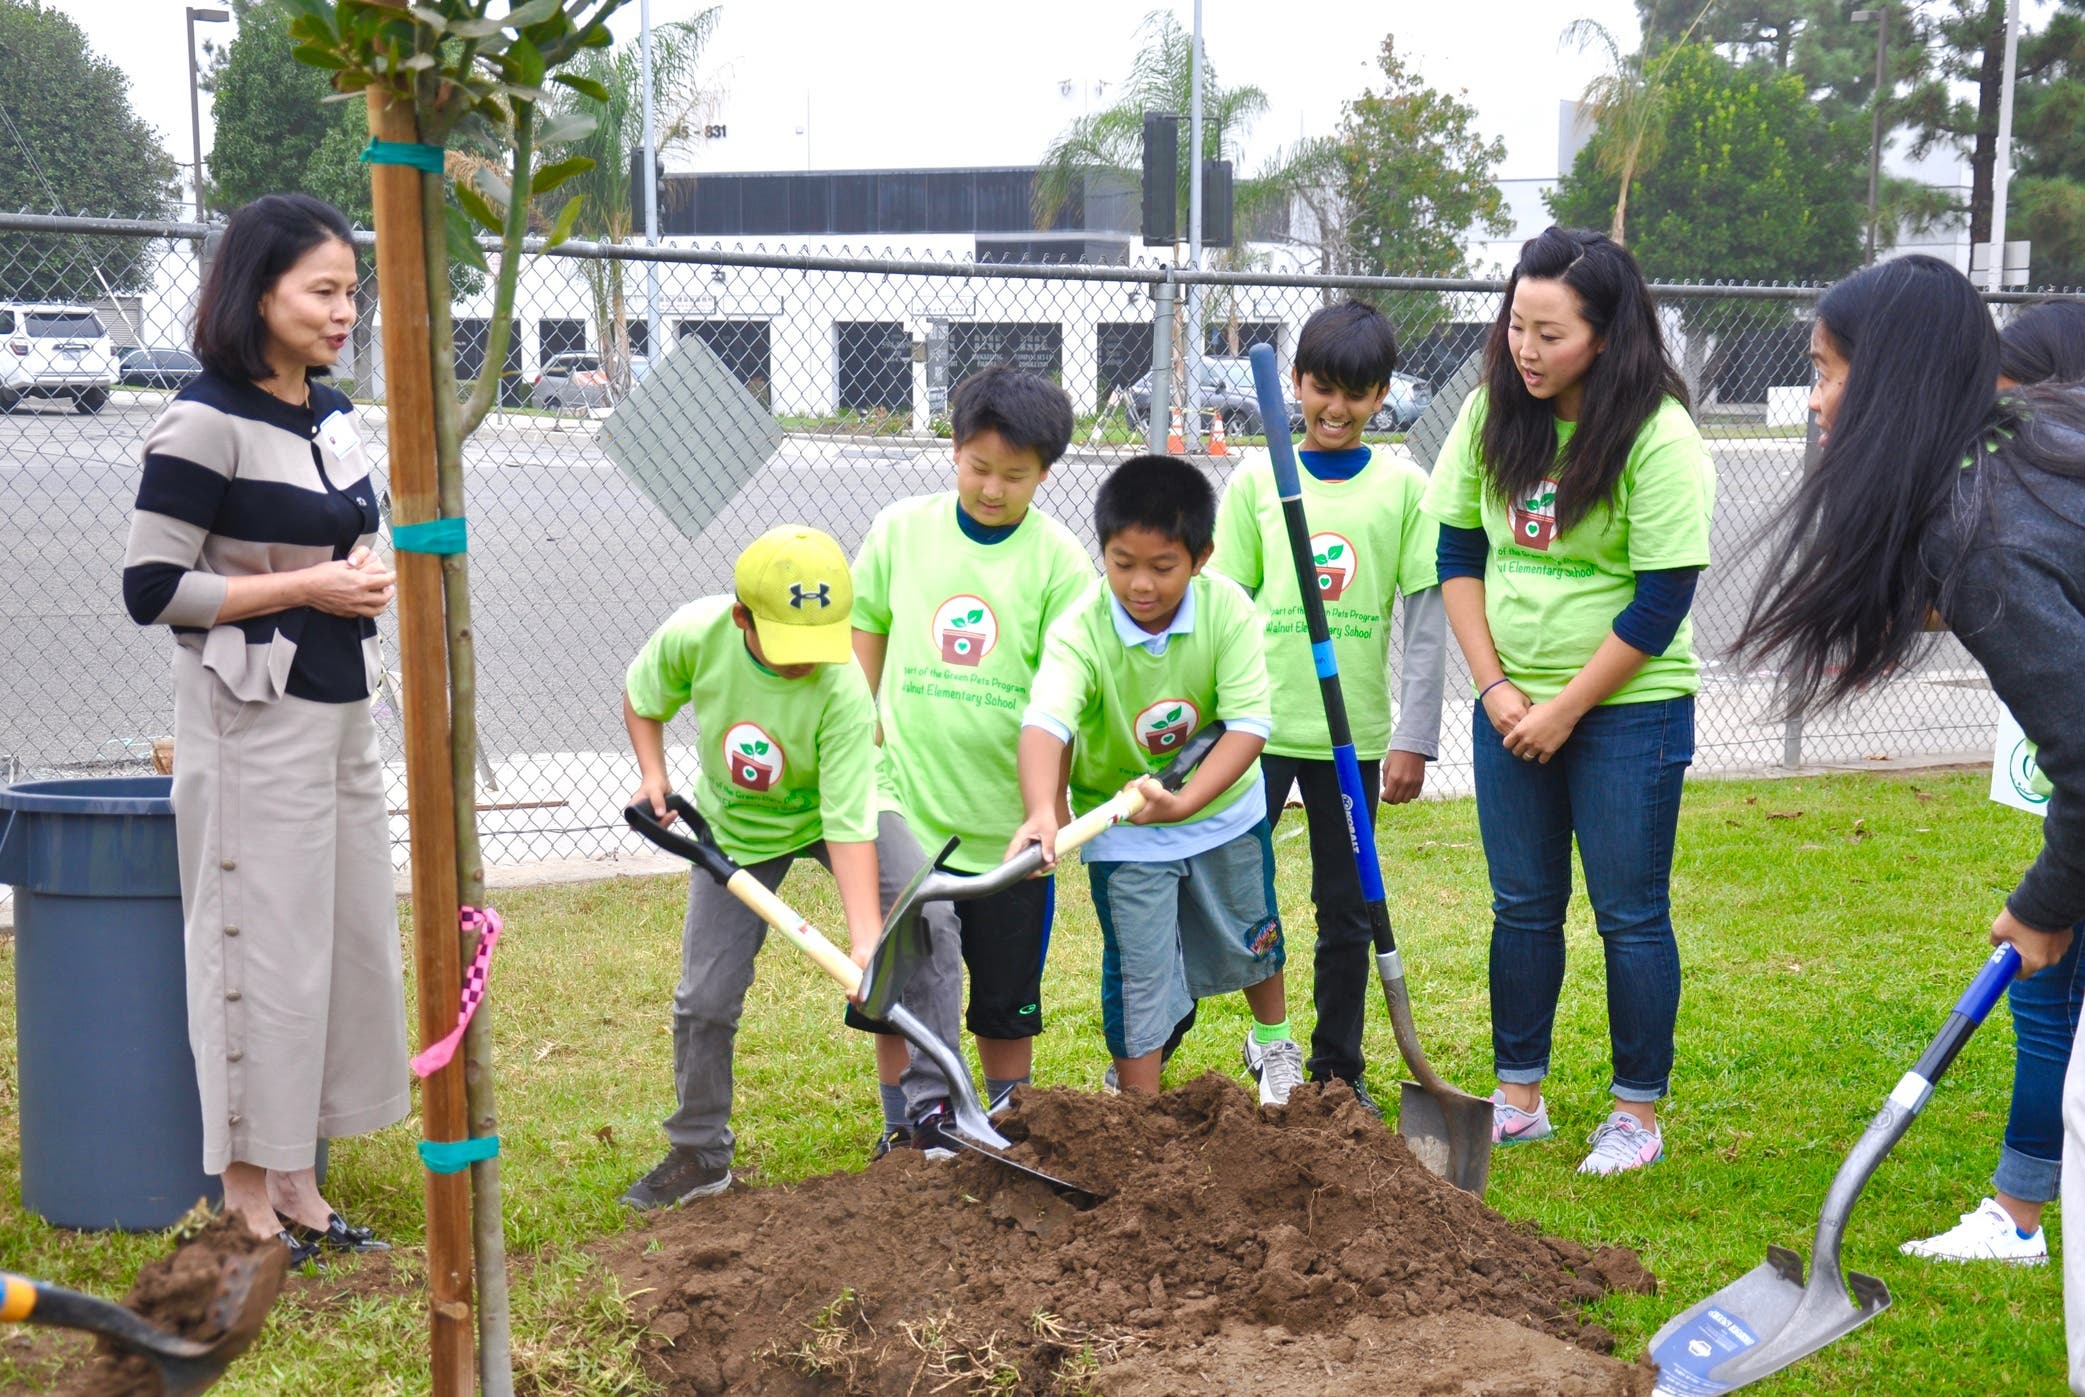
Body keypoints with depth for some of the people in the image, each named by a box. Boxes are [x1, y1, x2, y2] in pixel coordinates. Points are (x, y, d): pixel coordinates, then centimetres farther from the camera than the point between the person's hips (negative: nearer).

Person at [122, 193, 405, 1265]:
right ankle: (246, 1187, 11)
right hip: (253, 722, -9)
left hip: (341, 711, 9)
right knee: (260, 947, -3)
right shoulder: (205, 424, -14)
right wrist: (306, 588, -17)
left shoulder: (332, 413, 11)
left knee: (349, 937, 11)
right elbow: (151, 588, -16)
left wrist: (363, 572, 8)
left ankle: (297, 1186, 22)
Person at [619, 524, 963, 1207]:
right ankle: (699, 1155, 23)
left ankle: (938, 1105, -11)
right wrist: (652, 774, -16)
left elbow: (849, 826, -37)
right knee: (705, 997, 1)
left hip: (830, 812, -2)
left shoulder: (842, 691, -35)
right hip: (736, 829, 2)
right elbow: (642, 698, -2)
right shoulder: (695, 635, -27)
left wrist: (866, 943, -44)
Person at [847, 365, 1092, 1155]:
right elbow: (863, 639, 12)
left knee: (1006, 1002, 12)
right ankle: (902, 1134, 23)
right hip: (905, 808, 1)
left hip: (1004, 822, -1)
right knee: (895, 986, 6)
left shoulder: (1059, 561, -6)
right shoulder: (901, 531, 0)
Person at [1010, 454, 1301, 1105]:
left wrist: (1185, 801, -41)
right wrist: (1041, 811, -65)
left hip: (1225, 806, 3)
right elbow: (1045, 721, -46)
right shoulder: (1079, 631, -30)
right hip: (1122, 828, -3)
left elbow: (1250, 722, -28)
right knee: (1138, 971, -1)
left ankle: (1273, 1041, 54)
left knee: (1251, 932, 24)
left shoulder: (1227, 608, -25)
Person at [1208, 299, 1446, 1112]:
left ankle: (1338, 1071, 22)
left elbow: (1426, 618, 1)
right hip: (1259, 722, 0)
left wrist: (1415, 738, -4)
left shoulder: (1403, 487, 2)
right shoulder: (1256, 479, 3)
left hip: (1356, 732, 1)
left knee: (1347, 908, 9)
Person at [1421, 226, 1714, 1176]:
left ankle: (1638, 1113, 16)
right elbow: (1458, 553, 5)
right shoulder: (1493, 413, -1)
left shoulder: (1659, 439, -16)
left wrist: (1565, 708, -13)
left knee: (1631, 916, 4)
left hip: (1628, 707, -5)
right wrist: (1494, 685, -3)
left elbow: (1660, 603, -16)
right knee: (1522, 908, 13)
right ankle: (1519, 1097, 25)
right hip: (1510, 705, 5)